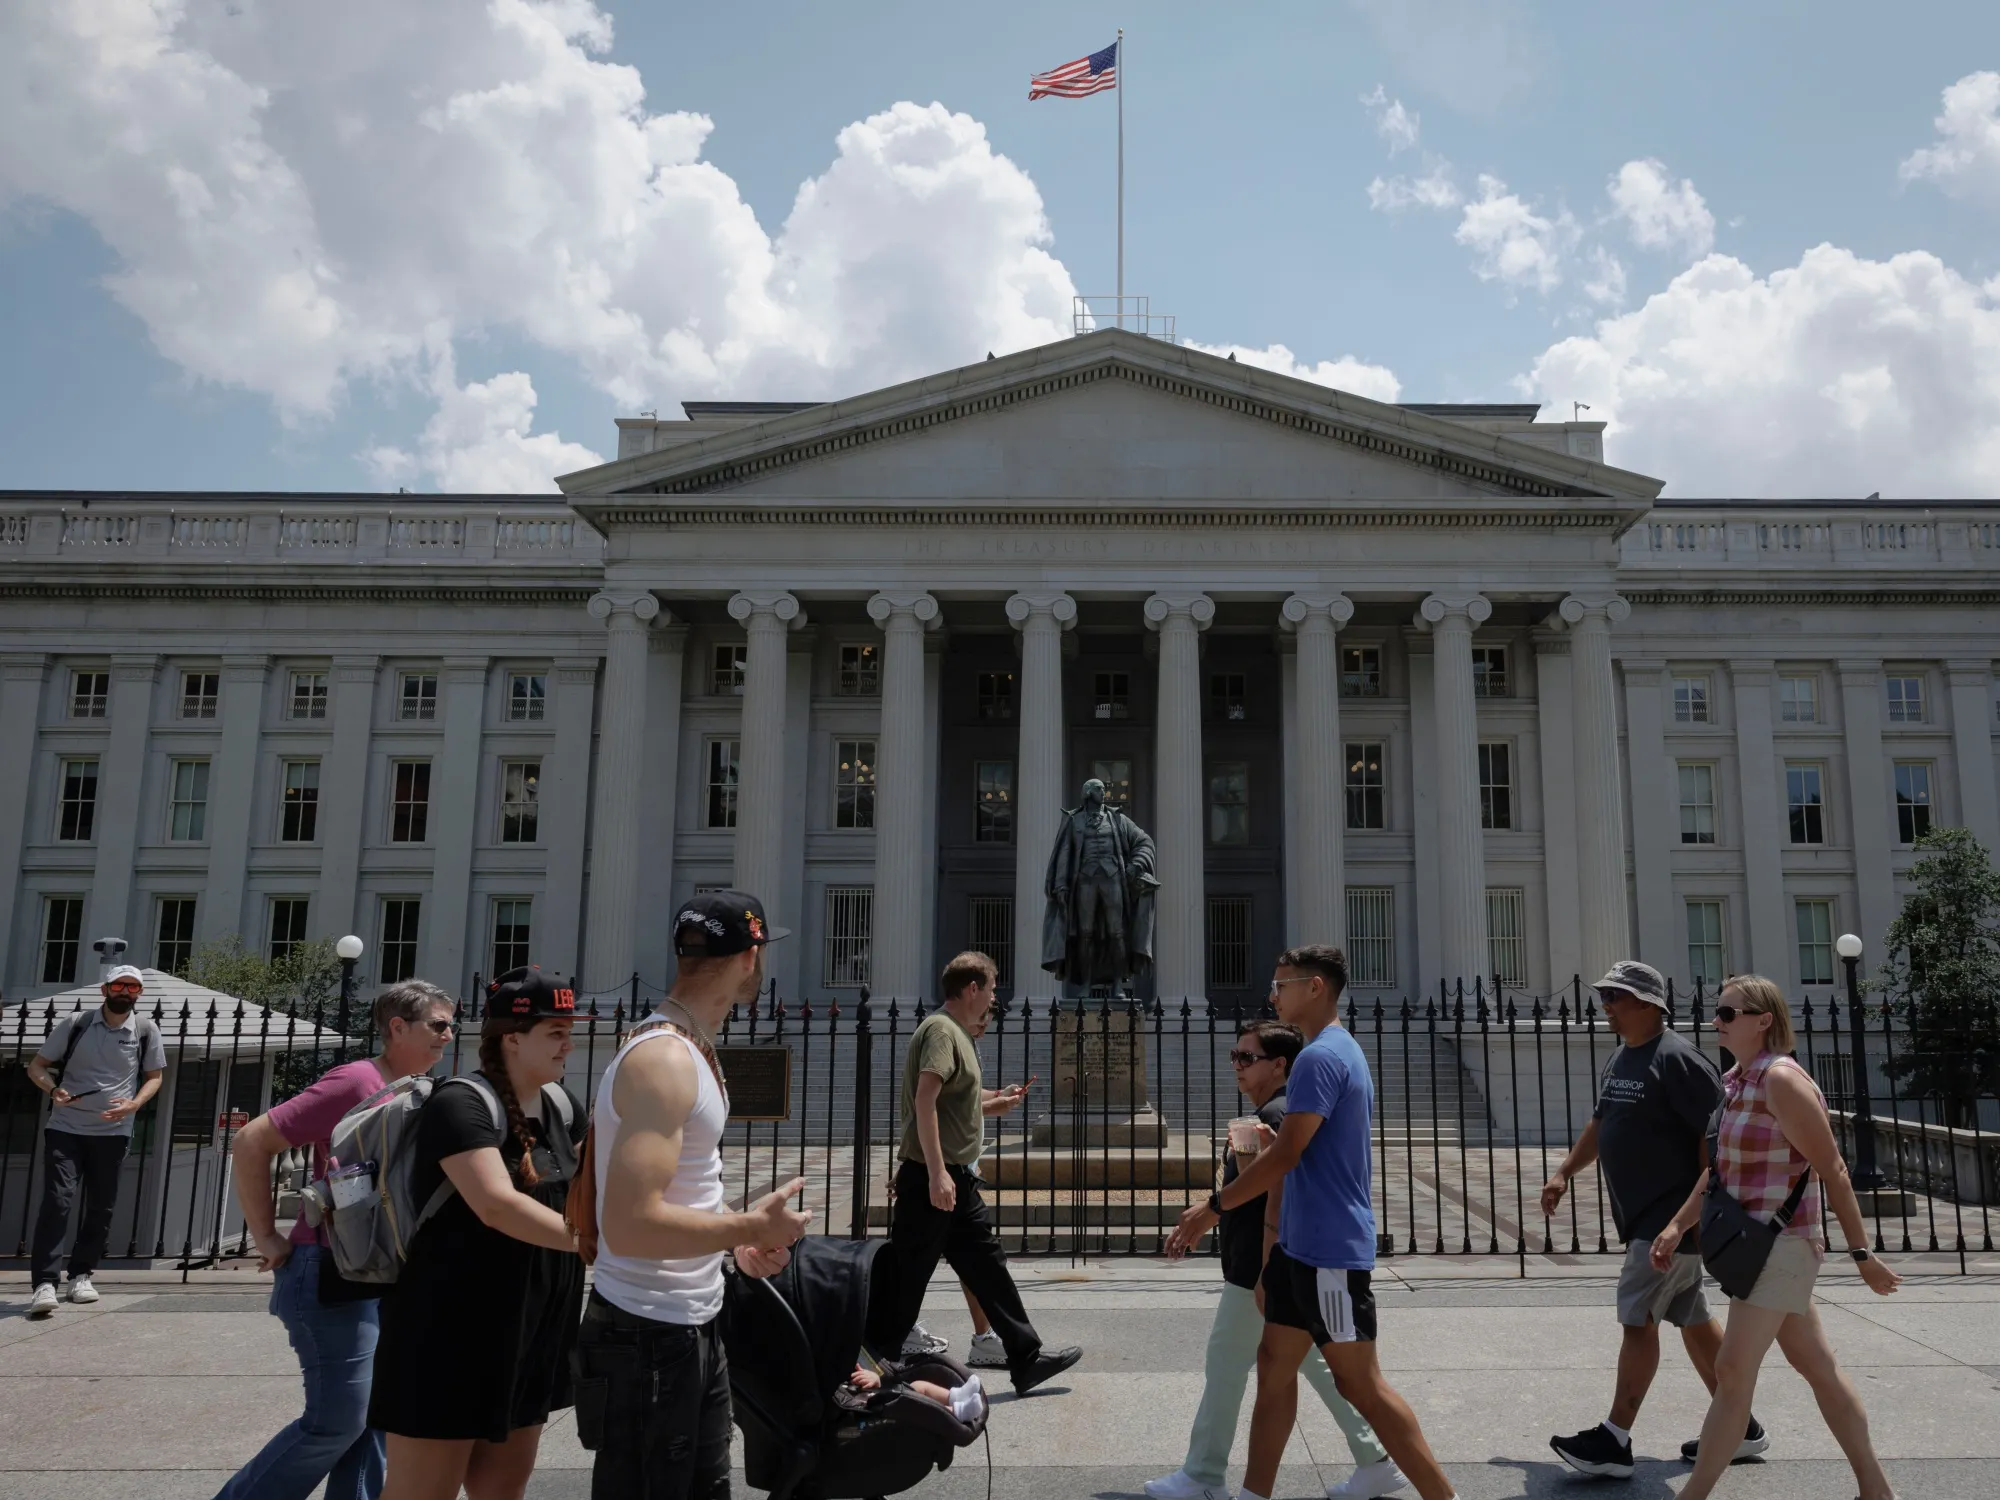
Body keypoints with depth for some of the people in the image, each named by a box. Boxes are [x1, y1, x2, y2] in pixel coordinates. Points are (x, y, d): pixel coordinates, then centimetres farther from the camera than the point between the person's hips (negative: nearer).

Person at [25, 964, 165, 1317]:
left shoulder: (146, 1031, 2)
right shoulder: (75, 1023, -1)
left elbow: (155, 1076, 10)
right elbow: (36, 1065, 5)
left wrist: (134, 1104, -10)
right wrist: (53, 1090, -16)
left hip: (113, 1132, 2)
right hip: (65, 1129, -2)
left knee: (101, 1207, 8)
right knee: (56, 1201, -12)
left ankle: (81, 1275, 23)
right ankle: (44, 1283, -12)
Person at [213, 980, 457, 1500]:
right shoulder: (356, 1082, -17)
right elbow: (251, 1142, -17)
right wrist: (266, 1238, -13)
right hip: (333, 1277, -8)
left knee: (376, 1417, 11)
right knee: (338, 1421, -2)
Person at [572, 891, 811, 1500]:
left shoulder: (690, 1049, 9)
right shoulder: (664, 1061, -23)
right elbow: (630, 1226, -31)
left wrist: (734, 1241, 11)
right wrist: (749, 1227, -21)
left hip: (694, 1325, 10)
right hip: (649, 1336, -10)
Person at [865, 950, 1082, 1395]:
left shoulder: (958, 1033, 17)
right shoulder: (941, 1029, -14)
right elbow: (925, 1100, -25)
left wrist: (994, 1101, 19)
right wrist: (937, 1173, -29)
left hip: (956, 1180, 10)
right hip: (931, 1179, -10)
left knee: (987, 1266, 12)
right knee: (905, 1278, 0)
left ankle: (1026, 1358, 19)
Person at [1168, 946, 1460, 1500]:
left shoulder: (1319, 1057, -18)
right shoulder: (1343, 1052, 14)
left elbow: (1285, 1154, -22)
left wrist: (1213, 1208, -15)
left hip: (1329, 1249, -10)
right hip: (1303, 1244, 10)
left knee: (1360, 1383, 0)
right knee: (1274, 1366, 12)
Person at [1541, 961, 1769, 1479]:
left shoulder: (1676, 1058, -17)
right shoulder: (1619, 1059, 13)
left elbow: (1714, 1132, -20)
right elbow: (1600, 1124, 23)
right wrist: (1564, 1173, 16)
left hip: (1672, 1216, -9)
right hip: (1642, 1215, 9)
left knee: (1637, 1316, -9)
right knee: (1691, 1317, 15)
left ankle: (1614, 1440, -5)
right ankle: (1739, 1427, 27)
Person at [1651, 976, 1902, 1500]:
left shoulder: (1782, 1079, -18)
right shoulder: (1735, 1081, 9)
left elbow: (1832, 1171, -15)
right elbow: (1720, 1165, 15)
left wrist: (1861, 1253, -12)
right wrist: (1677, 1226, 9)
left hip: (1780, 1244, -9)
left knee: (1732, 1372, -7)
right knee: (1817, 1367, 16)